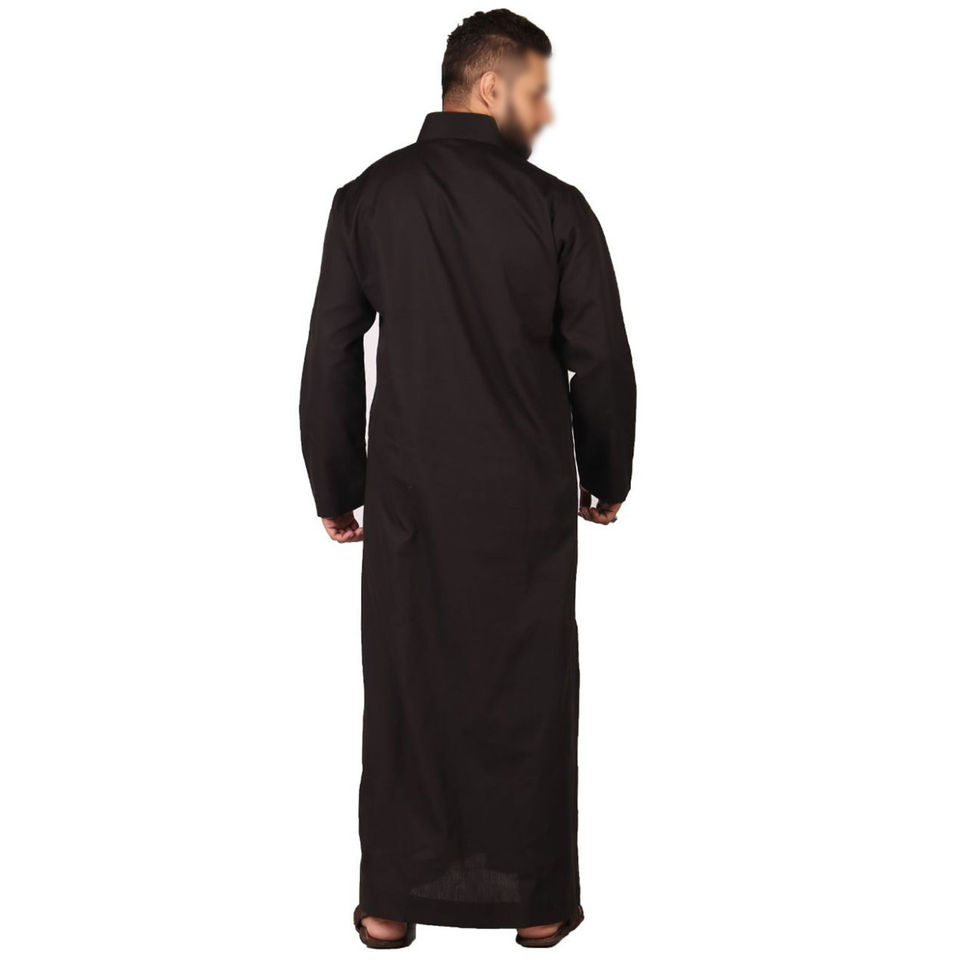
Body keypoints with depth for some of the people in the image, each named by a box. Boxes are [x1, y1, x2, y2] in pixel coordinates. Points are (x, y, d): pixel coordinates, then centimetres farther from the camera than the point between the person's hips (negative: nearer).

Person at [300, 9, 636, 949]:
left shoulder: (367, 198, -1)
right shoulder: (555, 206, -7)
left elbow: (330, 360, 0)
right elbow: (602, 365, -3)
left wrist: (336, 489, 10)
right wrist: (607, 479, 12)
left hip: (409, 495, 2)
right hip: (528, 500, -1)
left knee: (404, 690, 11)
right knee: (528, 694, 10)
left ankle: (392, 900, 21)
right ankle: (538, 901, 21)